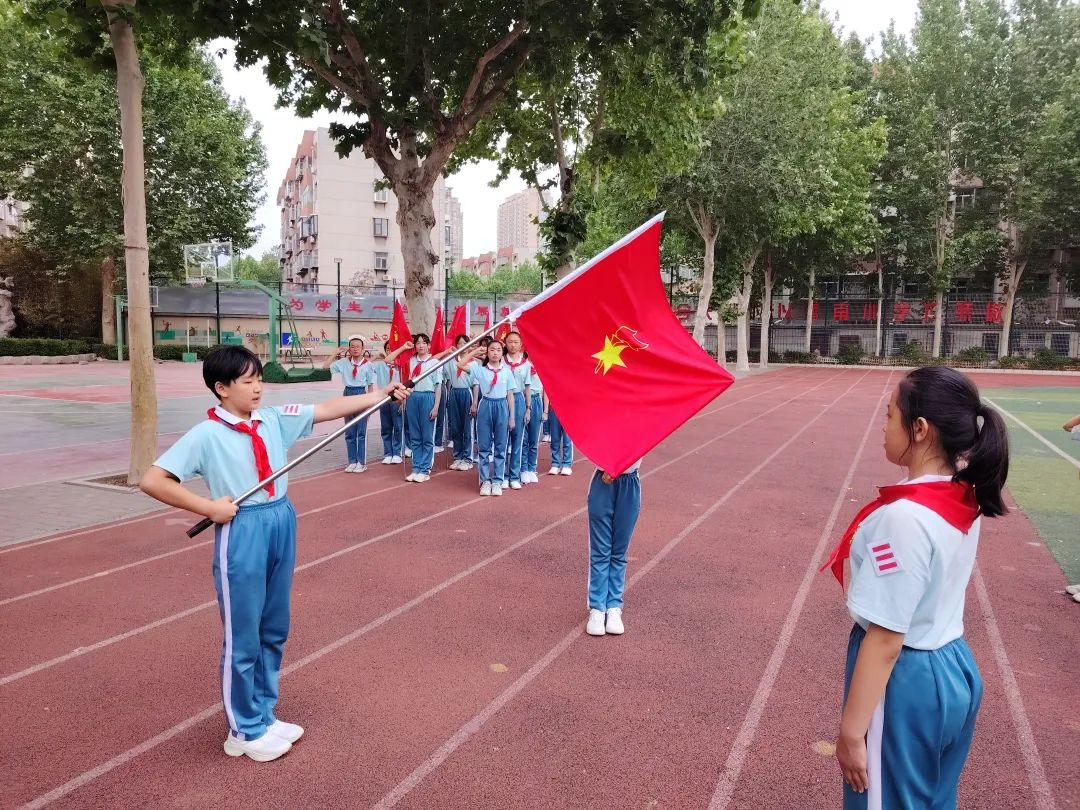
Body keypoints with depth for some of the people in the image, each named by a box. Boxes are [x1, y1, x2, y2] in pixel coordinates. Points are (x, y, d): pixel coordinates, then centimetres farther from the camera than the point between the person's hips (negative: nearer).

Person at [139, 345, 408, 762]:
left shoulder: (274, 420, 3)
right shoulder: (206, 434, -11)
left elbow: (328, 409, 0)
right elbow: (152, 481, -12)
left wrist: (381, 394, -8)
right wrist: (210, 507, -14)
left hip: (281, 526, 6)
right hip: (242, 534, -6)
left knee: (274, 630, 17)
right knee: (243, 638, 7)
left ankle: (263, 716, 36)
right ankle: (244, 731, 26)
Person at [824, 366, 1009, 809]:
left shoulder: (903, 517, -28)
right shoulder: (965, 498, -2)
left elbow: (885, 639, -25)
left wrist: (851, 731, -17)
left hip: (905, 684, -8)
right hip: (956, 670, 8)